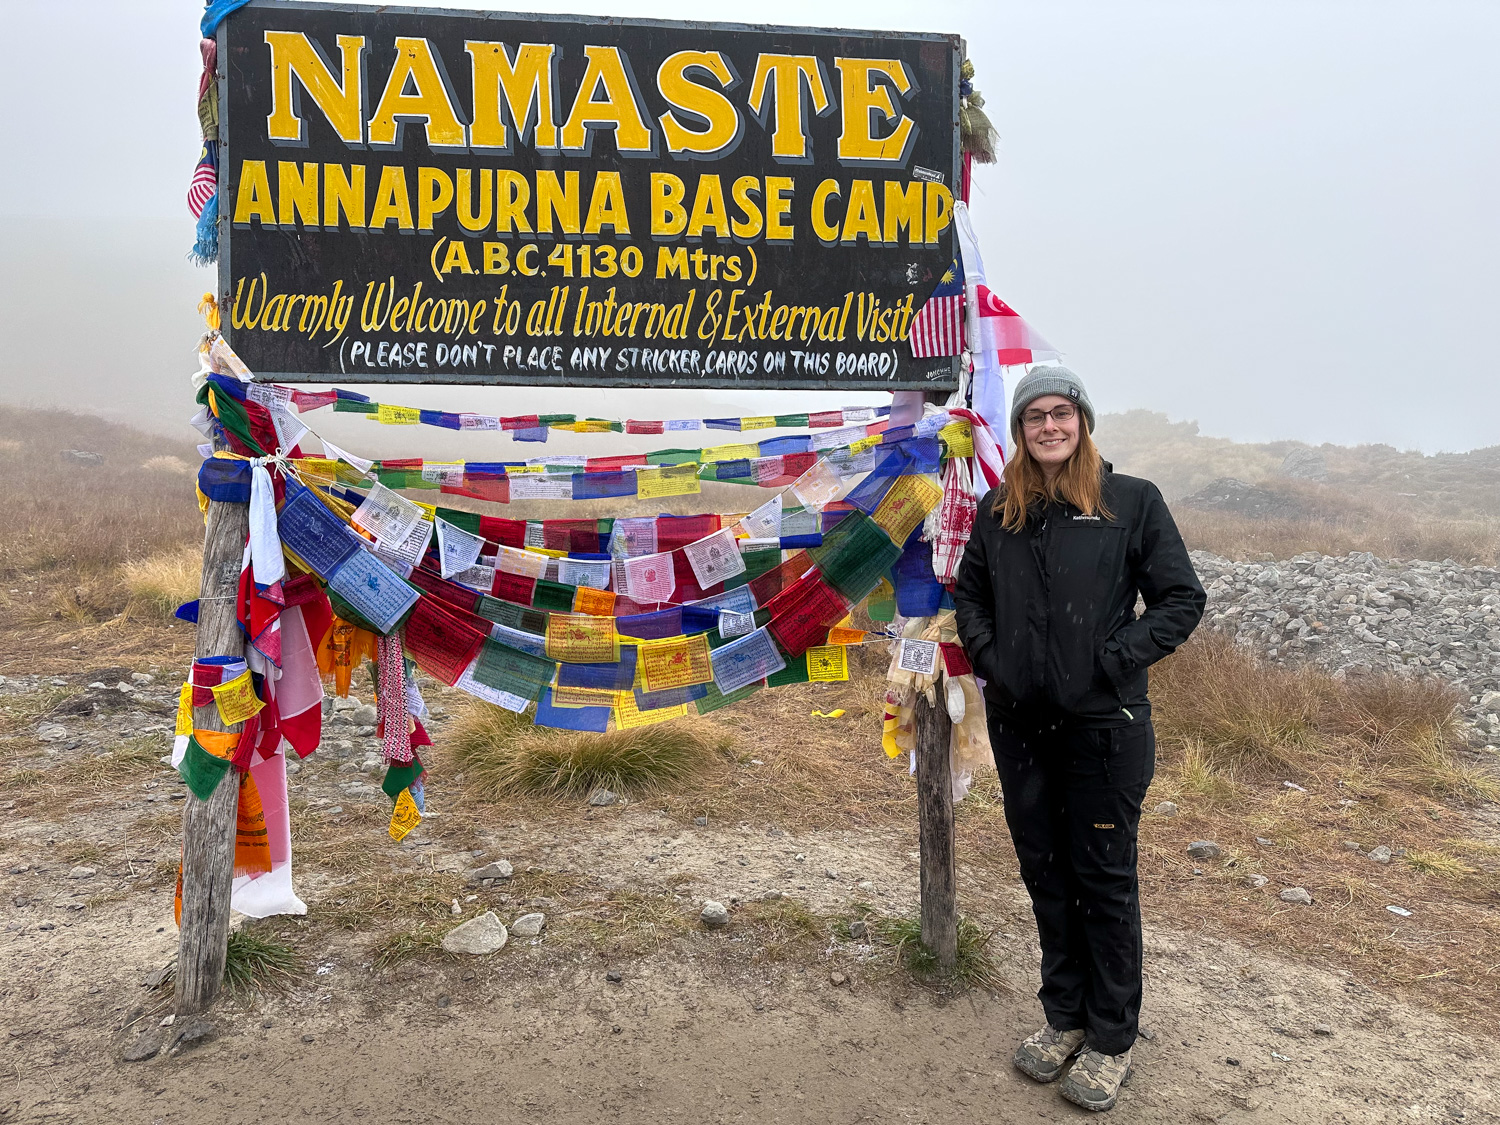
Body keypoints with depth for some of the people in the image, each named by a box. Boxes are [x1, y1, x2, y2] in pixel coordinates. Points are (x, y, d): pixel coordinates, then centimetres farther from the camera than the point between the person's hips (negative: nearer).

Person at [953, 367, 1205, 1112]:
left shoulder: (1132, 501, -4)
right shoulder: (998, 511, 7)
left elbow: (1182, 598, -4)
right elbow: (968, 592, 16)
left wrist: (1115, 661, -13)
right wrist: (986, 655, 0)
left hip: (1104, 724, -4)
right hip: (1018, 722, 4)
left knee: (1104, 878, 7)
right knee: (1044, 871, 15)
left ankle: (1112, 1038, 25)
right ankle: (1064, 1014, 34)